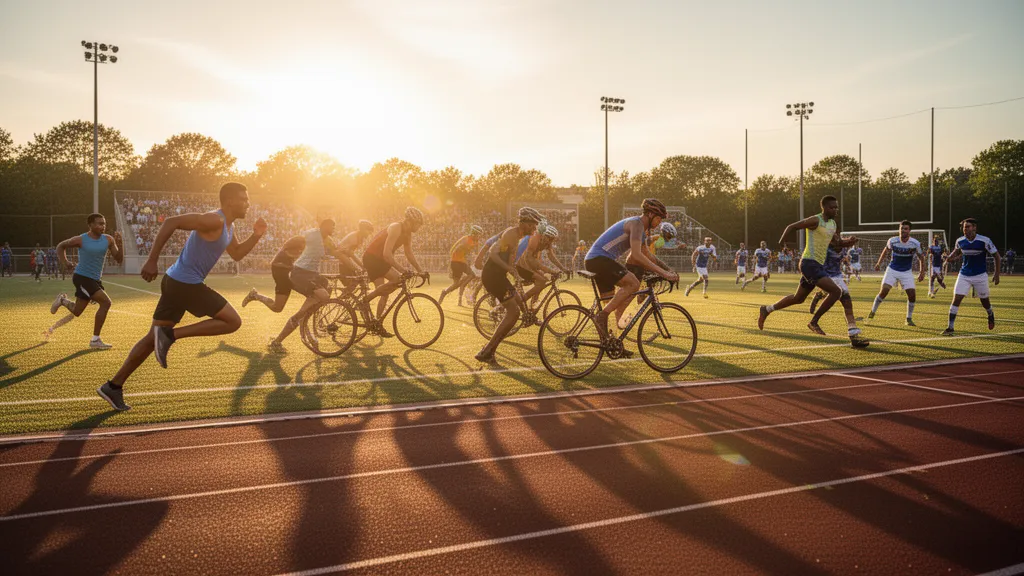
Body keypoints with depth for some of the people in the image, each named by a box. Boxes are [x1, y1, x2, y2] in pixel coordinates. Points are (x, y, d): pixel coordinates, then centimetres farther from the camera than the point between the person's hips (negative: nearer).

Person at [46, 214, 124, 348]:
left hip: (95, 279, 6)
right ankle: (95, 340, -9)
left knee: (76, 312, 15)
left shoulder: (108, 240, -1)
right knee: (106, 302, -21)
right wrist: (65, 263, -7)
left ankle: (62, 300, 48)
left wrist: (120, 244, -18)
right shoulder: (81, 240, -11)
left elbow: (119, 259, -3)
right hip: (82, 277, -6)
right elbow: (60, 246, 6)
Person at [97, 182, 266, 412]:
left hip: (176, 282, 10)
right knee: (233, 322, -4)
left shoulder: (228, 225, 15)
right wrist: (152, 260, -26)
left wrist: (256, 235, 10)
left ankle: (113, 386, 19)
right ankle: (170, 334, -8)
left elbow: (236, 254, 27)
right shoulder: (214, 220, -17)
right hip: (186, 284, -10)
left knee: (153, 338, 14)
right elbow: (171, 222, -24)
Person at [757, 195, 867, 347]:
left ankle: (767, 309, 33)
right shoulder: (816, 220, -11)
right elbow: (791, 226, -8)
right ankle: (814, 322, -6)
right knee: (836, 291, -19)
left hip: (819, 265, 10)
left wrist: (849, 241, 3)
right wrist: (780, 245, -14)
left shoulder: (833, 224, 15)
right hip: (810, 263, -10)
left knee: (798, 298, 19)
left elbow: (837, 243, 24)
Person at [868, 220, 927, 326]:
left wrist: (922, 272, 0)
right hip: (892, 270, -1)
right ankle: (872, 312, 3)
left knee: (912, 295, -8)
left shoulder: (915, 243, -15)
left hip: (907, 272, 1)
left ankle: (909, 319, 10)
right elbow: (886, 250, 8)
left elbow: (921, 257, 2)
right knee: (884, 291, -15)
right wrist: (879, 263, 11)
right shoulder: (892, 241, -14)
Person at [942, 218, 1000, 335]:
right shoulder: (960, 241, -6)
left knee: (984, 301, 13)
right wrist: (949, 258, -6)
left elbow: (996, 255, -5)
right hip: (964, 275, 2)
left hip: (980, 275, -2)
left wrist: (997, 274, -6)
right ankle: (950, 328, -8)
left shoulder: (984, 241, -15)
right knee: (956, 299, -11)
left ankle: (991, 316, 48)